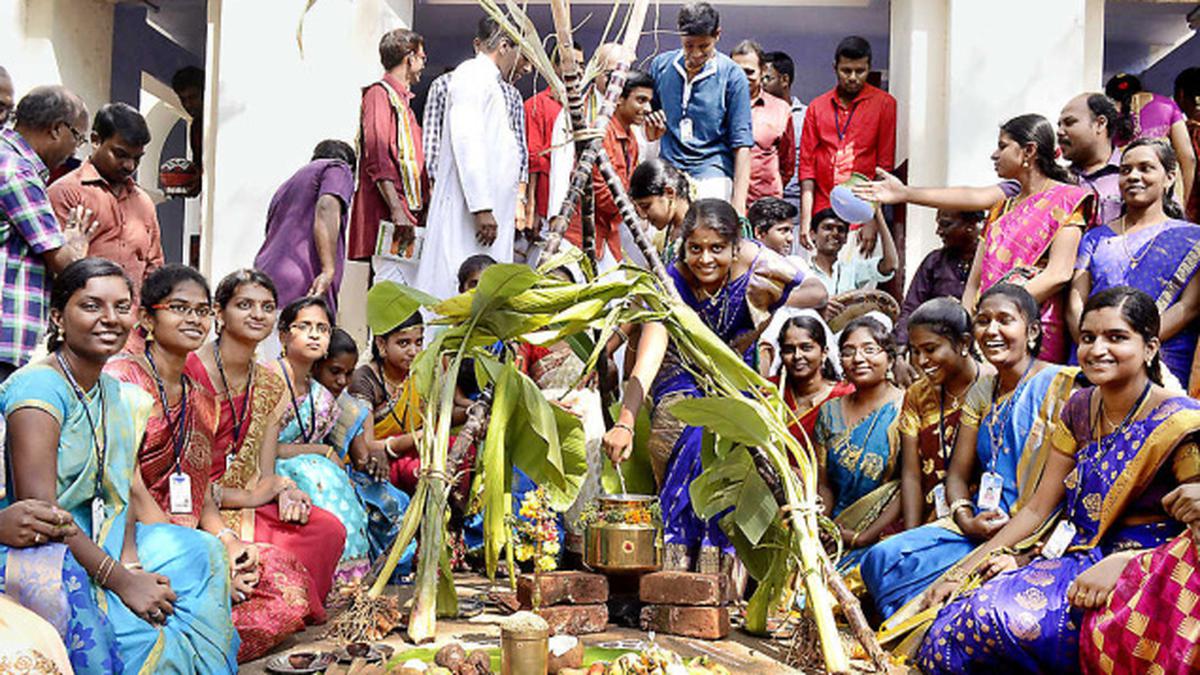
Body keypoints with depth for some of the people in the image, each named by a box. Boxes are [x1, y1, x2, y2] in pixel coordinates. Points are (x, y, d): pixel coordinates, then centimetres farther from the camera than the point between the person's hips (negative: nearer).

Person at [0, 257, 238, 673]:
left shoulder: (115, 393, 12)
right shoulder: (39, 387, -16)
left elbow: (126, 488, 6)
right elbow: (37, 509, -23)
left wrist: (130, 561, -14)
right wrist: (120, 579, -23)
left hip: (99, 544, 9)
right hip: (43, 557, -9)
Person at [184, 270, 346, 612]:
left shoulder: (270, 386, 12)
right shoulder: (190, 372, -12)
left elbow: (264, 475, 12)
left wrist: (284, 492, -11)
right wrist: (247, 497, -12)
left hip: (243, 503, 7)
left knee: (328, 529, -18)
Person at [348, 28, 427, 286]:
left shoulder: (401, 99, 25)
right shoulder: (380, 94, -4)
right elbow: (377, 159, -15)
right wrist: (397, 210, -22)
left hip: (406, 215, 10)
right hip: (388, 215, -10)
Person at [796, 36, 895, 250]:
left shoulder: (884, 104, 5)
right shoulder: (817, 107, 13)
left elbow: (885, 165, 2)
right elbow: (807, 164, 11)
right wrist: (805, 218, 1)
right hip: (822, 216, 2)